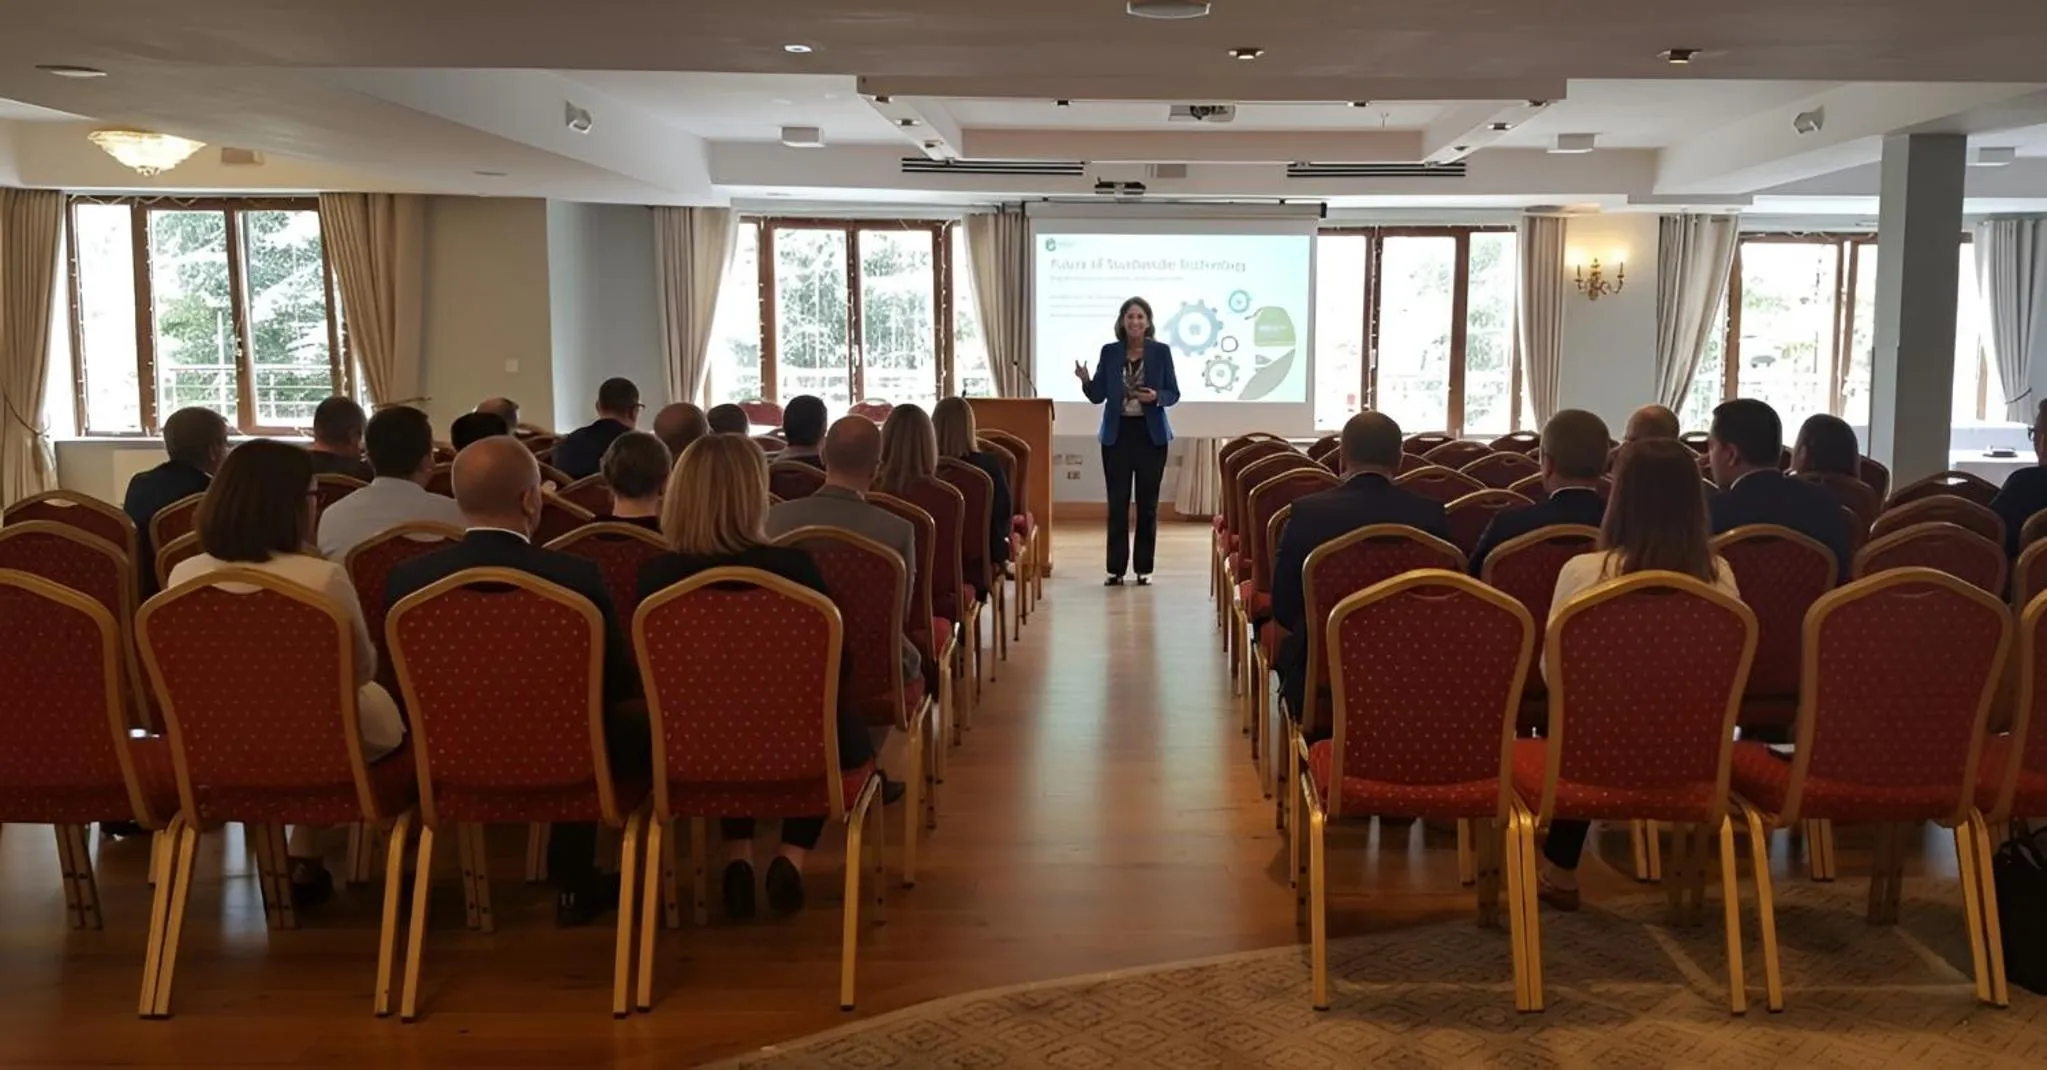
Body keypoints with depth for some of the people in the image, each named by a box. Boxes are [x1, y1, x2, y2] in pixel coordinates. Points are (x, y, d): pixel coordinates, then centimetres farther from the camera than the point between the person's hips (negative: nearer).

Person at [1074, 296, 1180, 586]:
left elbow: (1174, 394, 2)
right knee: (1117, 502, 1)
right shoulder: (1110, 352, 3)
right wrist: (1085, 380, -17)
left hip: (1151, 434, -1)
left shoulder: (1161, 351, -1)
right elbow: (1098, 396, 2)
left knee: (1147, 502, 3)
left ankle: (1144, 568, 11)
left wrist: (1156, 397, -19)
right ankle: (1115, 568, 6)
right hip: (1117, 433, 1)